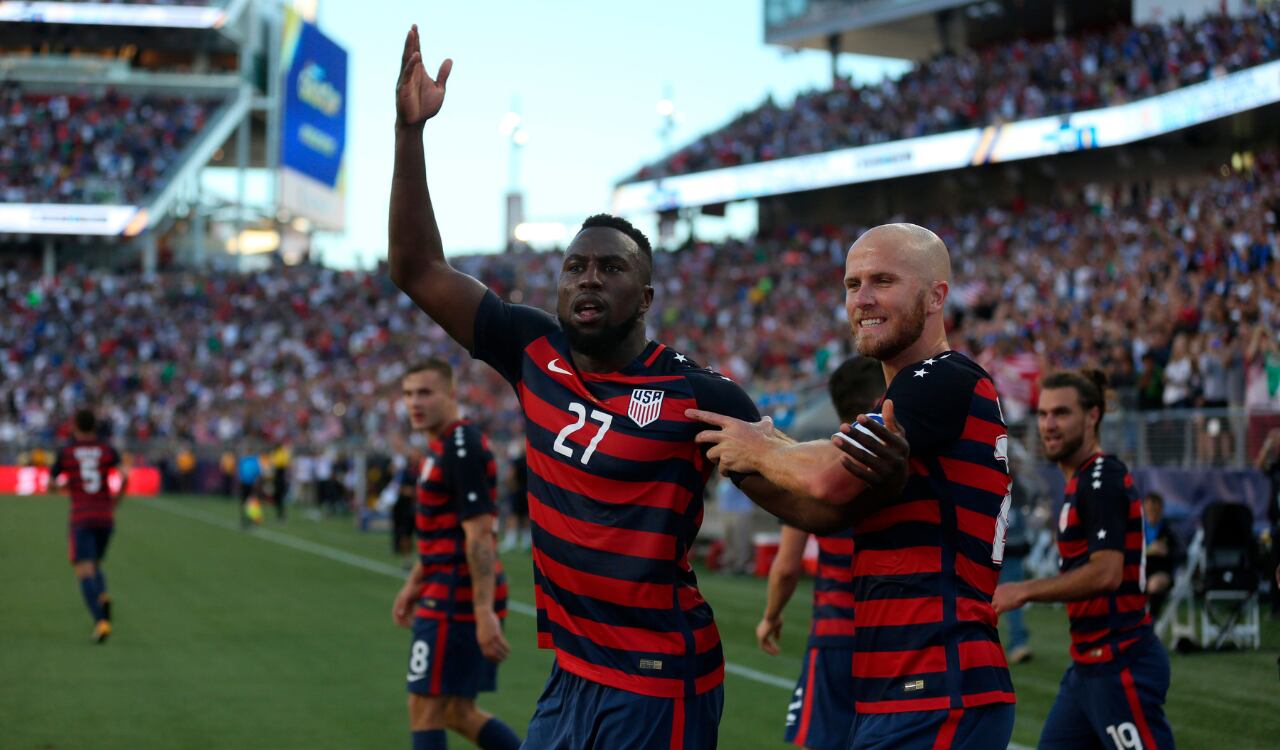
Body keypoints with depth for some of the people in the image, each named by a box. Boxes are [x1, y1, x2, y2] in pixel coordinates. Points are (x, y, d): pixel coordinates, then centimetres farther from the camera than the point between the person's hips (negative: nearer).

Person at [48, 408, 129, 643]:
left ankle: (101, 621, -29)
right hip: (105, 518, 3)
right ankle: (103, 598, -8)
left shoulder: (65, 452, 3)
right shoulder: (107, 450, 7)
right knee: (95, 564, 24)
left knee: (85, 573, -7)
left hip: (81, 519, -3)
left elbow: (50, 484, 7)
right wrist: (115, 500, 7)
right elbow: (125, 475, -9)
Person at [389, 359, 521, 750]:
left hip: (456, 600, -10)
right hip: (450, 594, 10)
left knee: (425, 709, -2)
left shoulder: (463, 449, -16)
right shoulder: (444, 446, 15)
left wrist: (485, 613, -26)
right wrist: (414, 583, 28)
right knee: (457, 713, 13)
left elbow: (479, 536, -22)